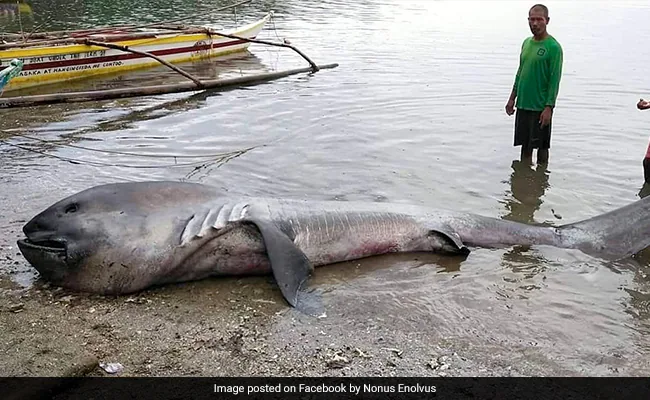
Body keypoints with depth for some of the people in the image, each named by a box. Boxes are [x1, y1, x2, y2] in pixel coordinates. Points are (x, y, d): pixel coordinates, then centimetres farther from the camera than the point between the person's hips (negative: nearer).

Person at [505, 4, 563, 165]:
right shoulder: (526, 43, 11)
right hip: (523, 104, 6)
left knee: (541, 146, 5)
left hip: (541, 107, -6)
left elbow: (555, 79, -13)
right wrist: (512, 98, 14)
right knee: (525, 145, 11)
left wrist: (549, 107, -18)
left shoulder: (553, 47, -10)